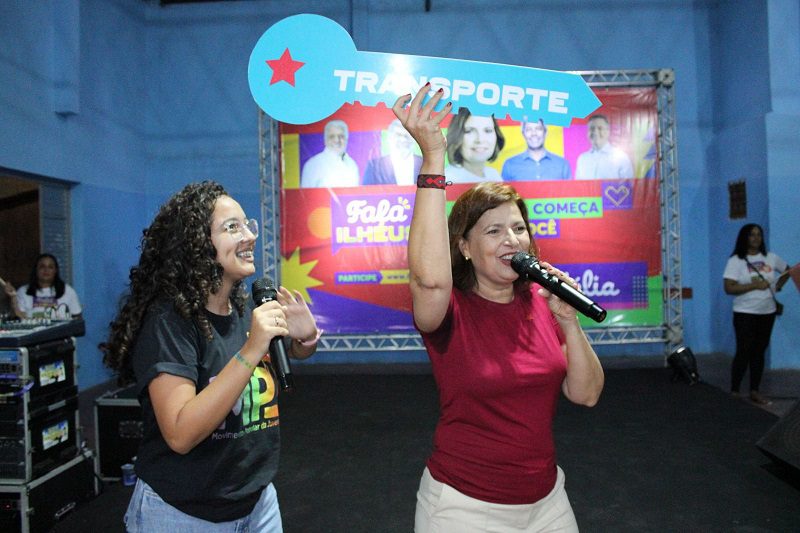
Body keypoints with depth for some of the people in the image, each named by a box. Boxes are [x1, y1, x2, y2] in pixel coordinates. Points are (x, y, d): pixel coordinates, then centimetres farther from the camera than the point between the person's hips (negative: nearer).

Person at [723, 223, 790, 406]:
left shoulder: (770, 258, 5)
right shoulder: (736, 260, -9)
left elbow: (787, 270, 24)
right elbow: (729, 288, -17)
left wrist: (778, 286, 9)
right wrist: (754, 285, -22)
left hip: (767, 312, 5)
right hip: (745, 313, -5)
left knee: (759, 351, 10)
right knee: (744, 351, -6)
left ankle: (754, 391, 19)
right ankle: (734, 392, 2)